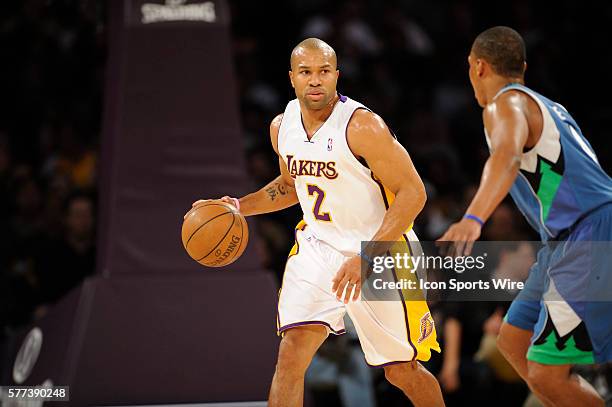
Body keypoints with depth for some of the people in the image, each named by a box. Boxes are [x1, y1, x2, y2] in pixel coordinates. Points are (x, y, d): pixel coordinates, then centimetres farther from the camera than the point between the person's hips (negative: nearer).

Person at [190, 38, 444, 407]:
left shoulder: (362, 126, -22)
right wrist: (241, 206, 4)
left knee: (403, 371, 6)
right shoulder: (282, 127, 0)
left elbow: (413, 192, -22)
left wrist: (366, 257, -29)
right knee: (291, 352, -16)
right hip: (318, 247, 4)